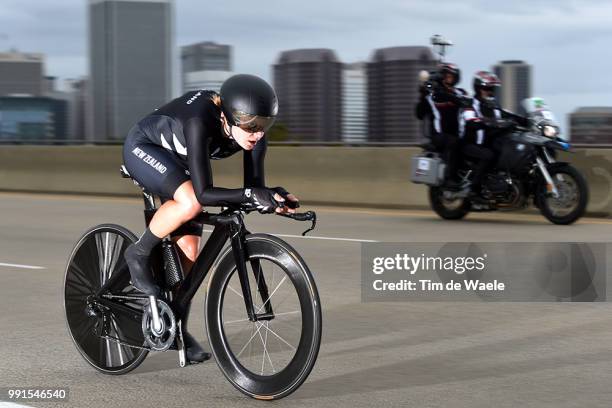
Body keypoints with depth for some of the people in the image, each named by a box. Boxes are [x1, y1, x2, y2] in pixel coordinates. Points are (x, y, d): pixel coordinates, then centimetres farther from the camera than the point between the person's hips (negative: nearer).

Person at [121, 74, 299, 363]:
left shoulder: (252, 135, -24)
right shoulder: (200, 122, -41)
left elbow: (254, 188, -20)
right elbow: (203, 193, -44)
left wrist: (273, 199, -40)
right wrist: (250, 194, -54)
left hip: (177, 161, 6)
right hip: (144, 148, -6)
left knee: (188, 250, -1)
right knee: (190, 201, -35)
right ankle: (138, 255, -10)